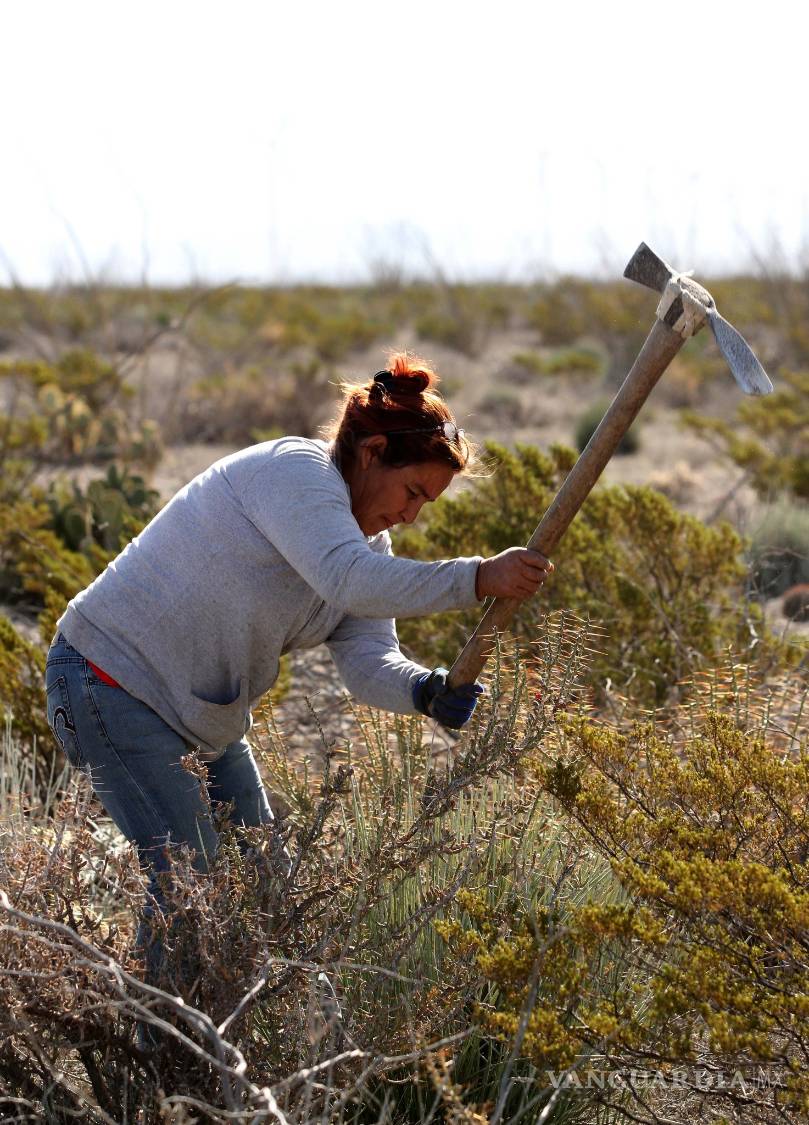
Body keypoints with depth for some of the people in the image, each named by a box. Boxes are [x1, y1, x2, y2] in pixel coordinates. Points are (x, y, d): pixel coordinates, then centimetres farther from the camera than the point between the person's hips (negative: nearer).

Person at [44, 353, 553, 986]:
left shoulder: (368, 539, 8)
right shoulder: (295, 471, -21)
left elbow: (367, 659, -6)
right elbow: (350, 580, -39)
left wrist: (426, 691, -27)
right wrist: (477, 579, -45)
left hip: (206, 712, 10)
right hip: (112, 681, -10)